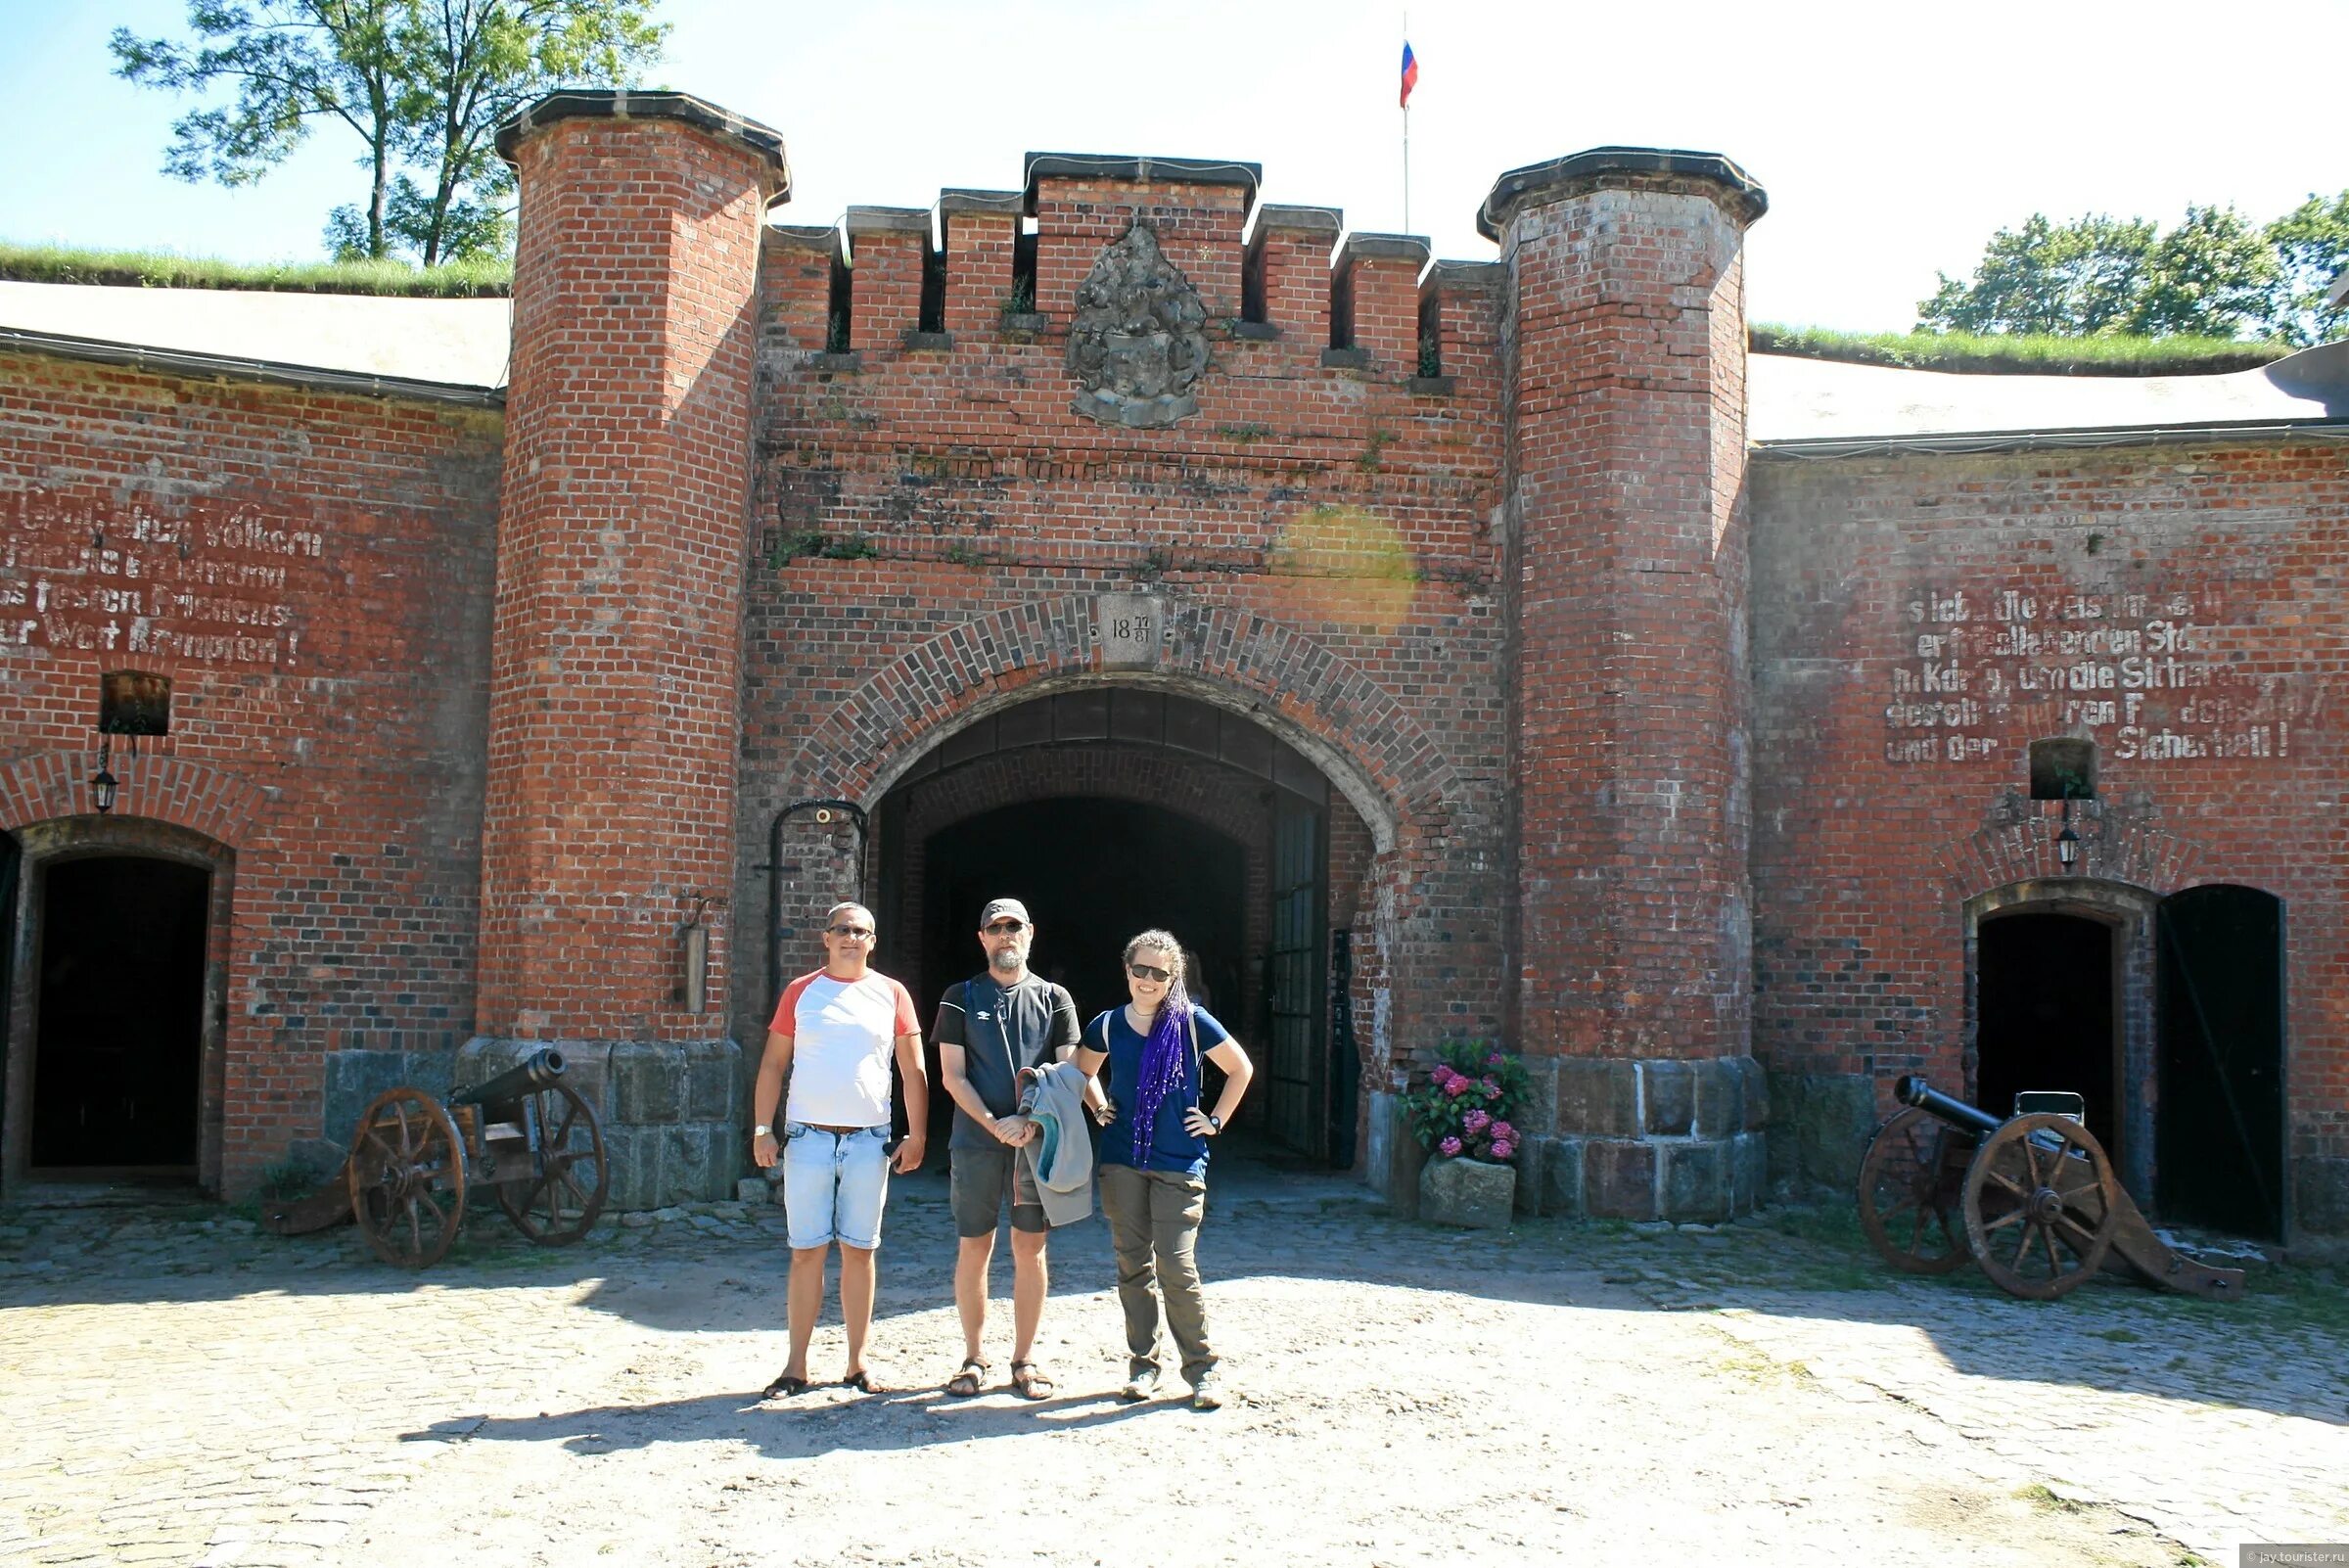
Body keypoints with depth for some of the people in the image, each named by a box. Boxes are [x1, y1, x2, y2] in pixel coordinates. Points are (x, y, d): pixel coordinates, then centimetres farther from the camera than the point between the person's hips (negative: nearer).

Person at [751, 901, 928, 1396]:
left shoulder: (891, 994, 6)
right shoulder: (801, 992, 6)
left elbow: (913, 1070, 7)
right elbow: (773, 1064, 6)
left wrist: (917, 1135, 1)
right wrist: (763, 1129, -2)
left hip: (869, 1140, 1)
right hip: (808, 1136, 0)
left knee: (859, 1251, 6)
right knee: (808, 1250, 2)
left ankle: (858, 1362, 14)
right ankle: (796, 1365, 8)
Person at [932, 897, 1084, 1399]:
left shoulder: (1054, 998, 9)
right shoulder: (960, 998, 7)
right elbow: (952, 1076, 2)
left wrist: (1031, 1122, -13)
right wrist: (994, 1125, -11)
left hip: (1037, 1142, 0)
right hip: (975, 1143, 0)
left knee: (1030, 1249, 3)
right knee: (973, 1248, 3)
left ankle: (1025, 1360, 12)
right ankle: (974, 1358, 15)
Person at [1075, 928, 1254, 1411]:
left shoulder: (1191, 1022, -5)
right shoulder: (1108, 1025, 4)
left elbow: (1241, 1068, 5)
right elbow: (1083, 1071, 24)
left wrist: (1216, 1121, 2)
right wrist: (1100, 1108, 10)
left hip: (1180, 1162, -3)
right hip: (1121, 1162, 3)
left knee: (1176, 1266, -8)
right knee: (1132, 1265, 7)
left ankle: (1203, 1369, 5)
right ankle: (1142, 1364, 19)